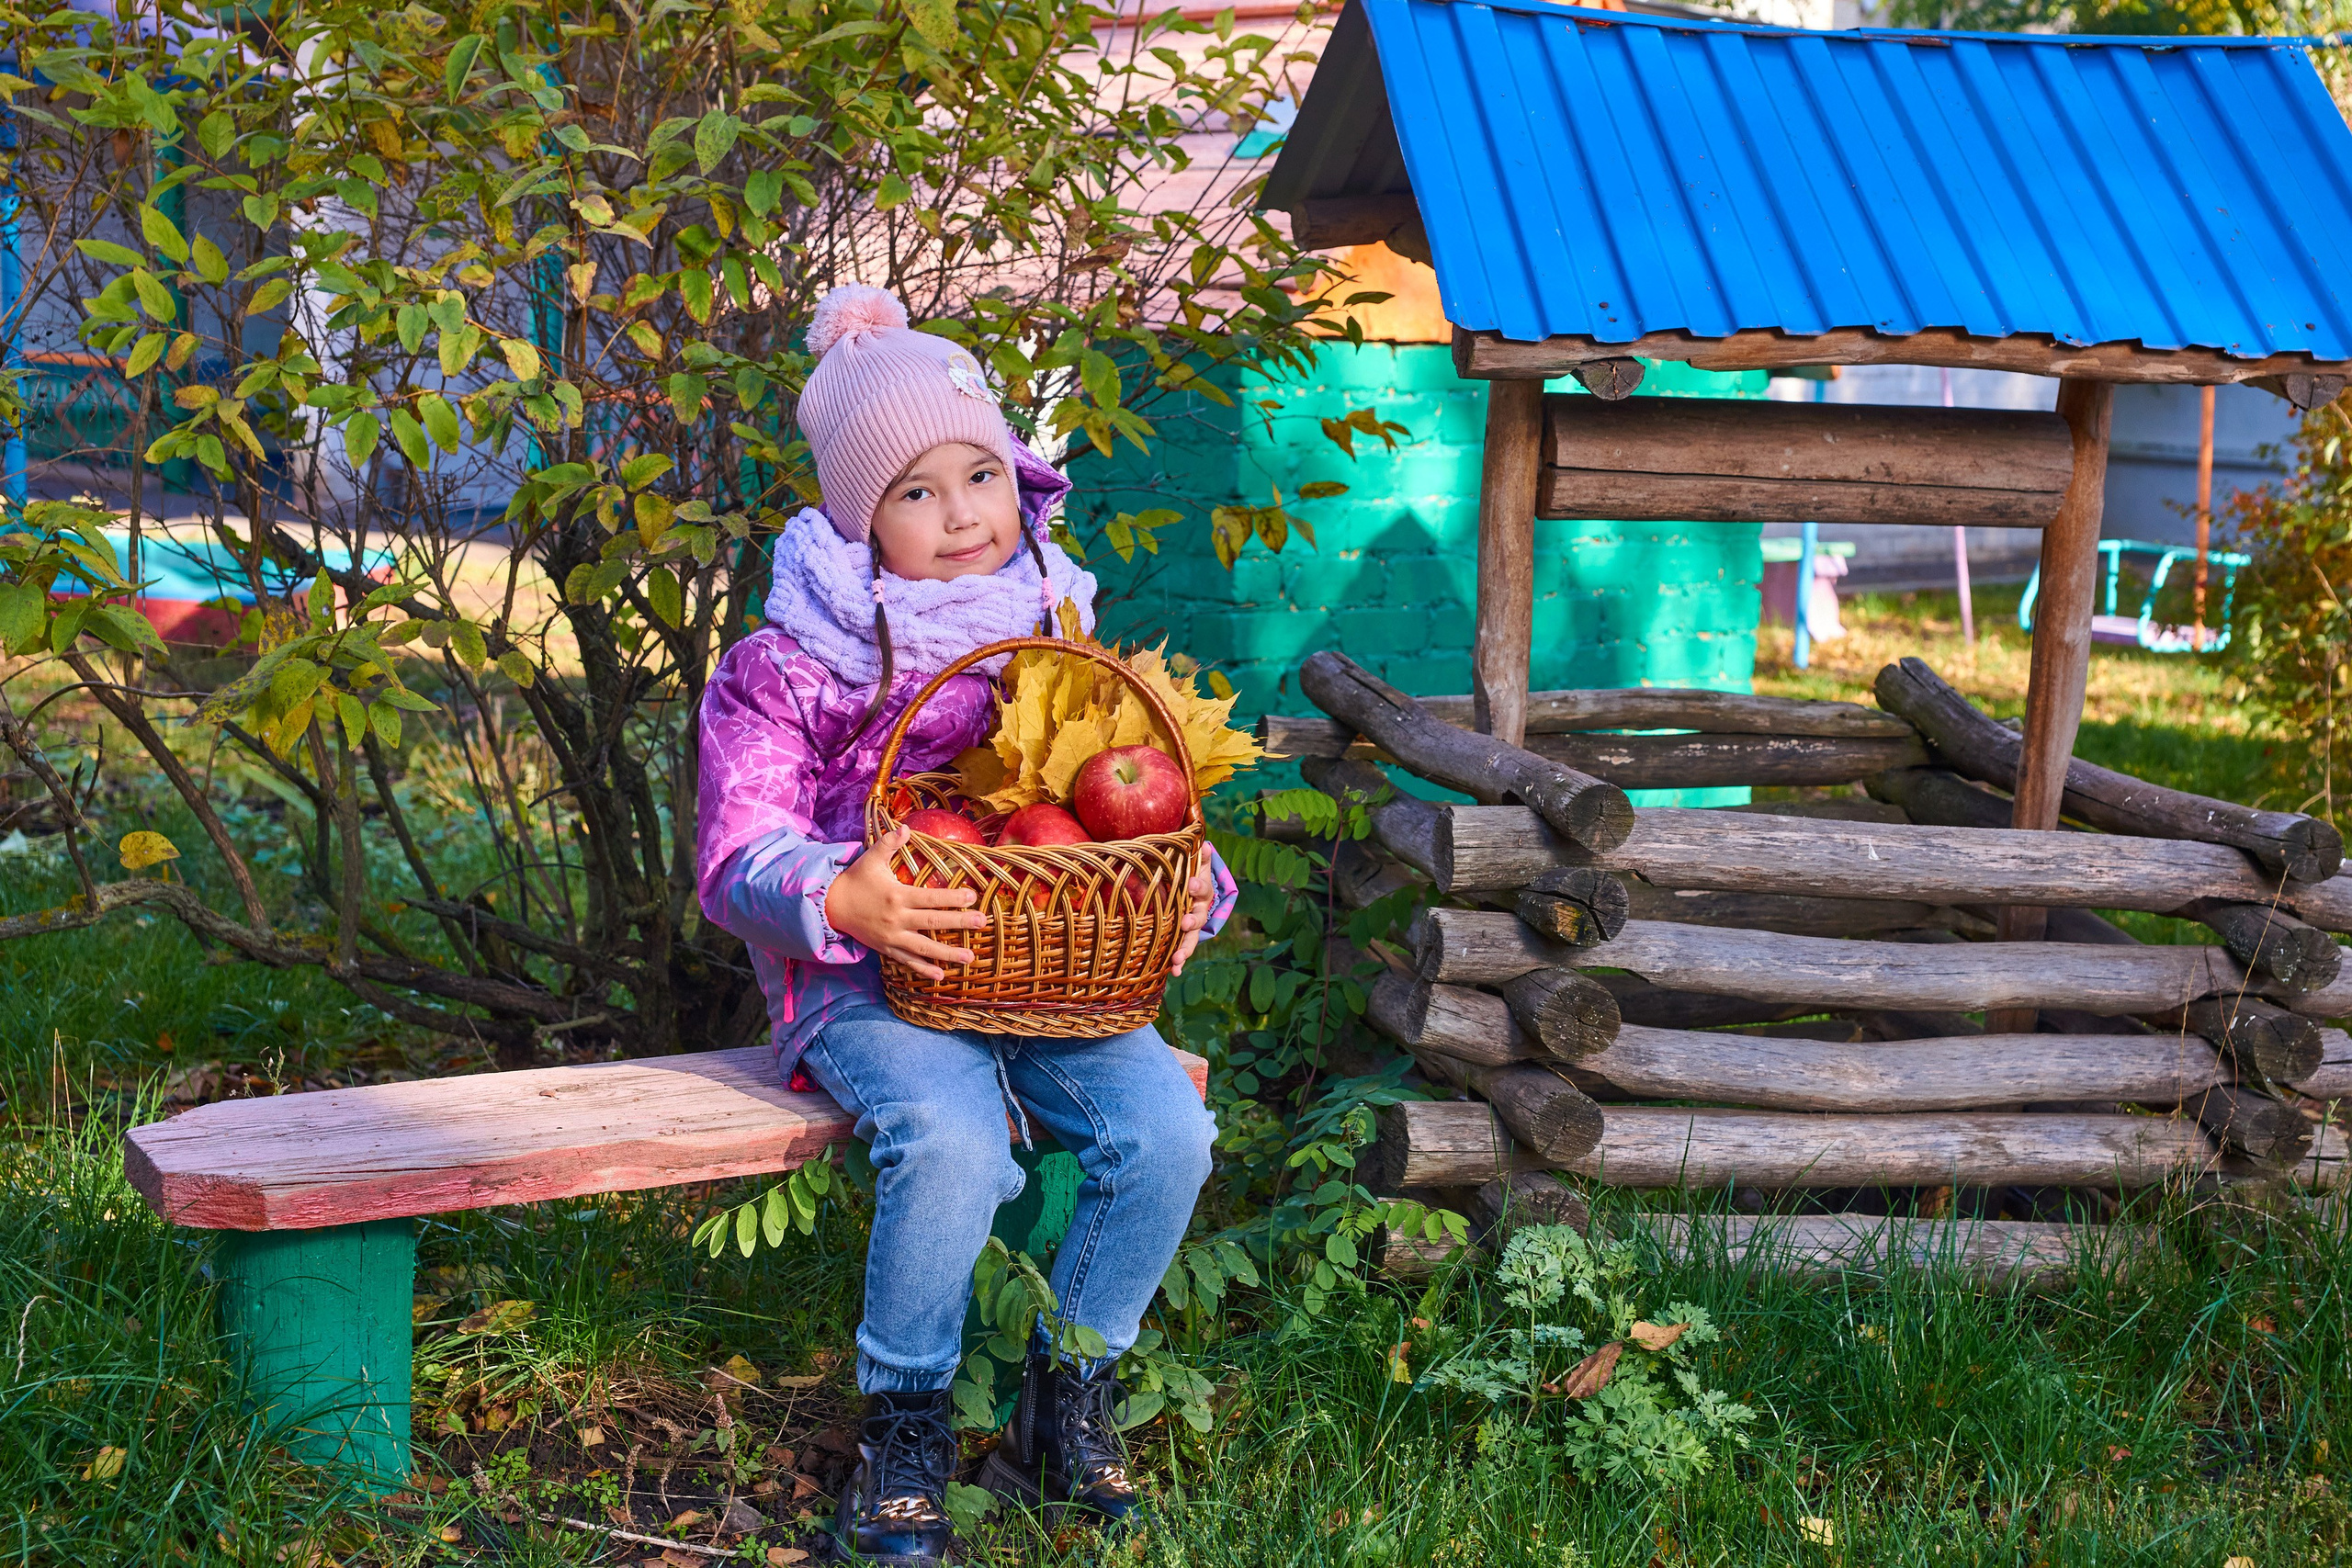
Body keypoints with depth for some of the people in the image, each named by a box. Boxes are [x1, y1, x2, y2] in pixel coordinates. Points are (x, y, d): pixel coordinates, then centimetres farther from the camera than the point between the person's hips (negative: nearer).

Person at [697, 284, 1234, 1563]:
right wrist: (845, 901, -29)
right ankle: (903, 1423, -7)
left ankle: (1067, 1397, 4)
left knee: (1166, 1127, -21)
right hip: (870, 981, -4)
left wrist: (1191, 891, -8)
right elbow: (739, 858, -7)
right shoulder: (784, 670, -1)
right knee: (950, 1142, -34)